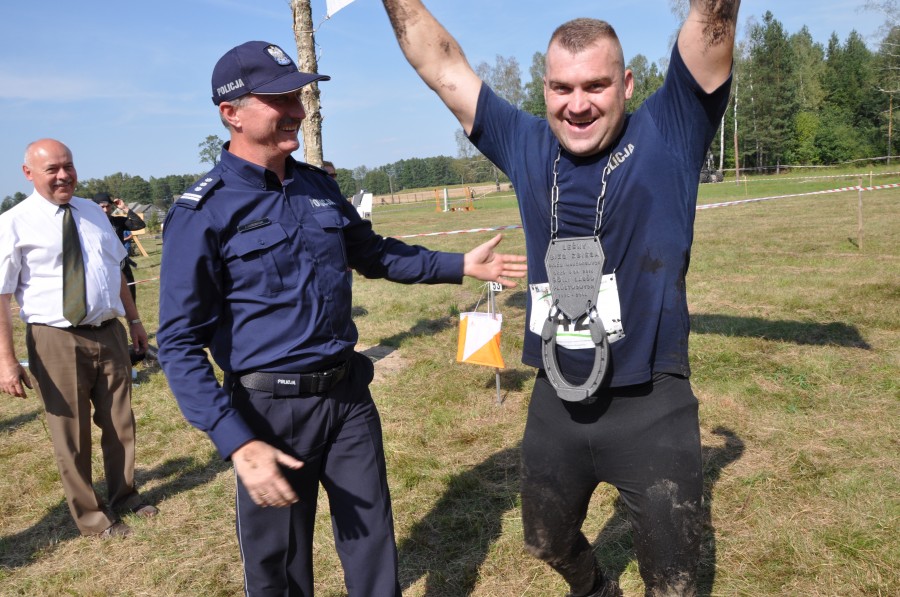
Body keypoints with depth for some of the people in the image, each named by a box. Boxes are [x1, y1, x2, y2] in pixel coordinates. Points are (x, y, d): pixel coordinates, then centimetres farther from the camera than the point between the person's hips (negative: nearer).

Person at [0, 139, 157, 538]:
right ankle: (89, 515, 29)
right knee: (72, 434, 9)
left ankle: (124, 496, 37)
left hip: (109, 332, 5)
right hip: (57, 341, -5)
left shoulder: (93, 213, 9)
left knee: (120, 423, 16)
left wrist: (133, 319, 15)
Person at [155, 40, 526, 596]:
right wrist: (240, 445, -23)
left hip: (349, 394, 5)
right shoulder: (203, 213, -14)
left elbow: (373, 252, 19)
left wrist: (461, 265, 13)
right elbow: (181, 344, -15)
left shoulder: (318, 185, 5)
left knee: (374, 544, 18)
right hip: (271, 408, -5)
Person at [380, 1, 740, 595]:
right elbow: (439, 63, 5)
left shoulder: (668, 134, -7)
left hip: (652, 410, -4)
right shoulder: (526, 146, 2)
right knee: (549, 542, 28)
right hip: (555, 407, 4)